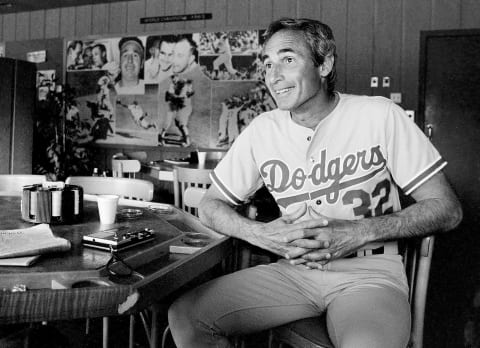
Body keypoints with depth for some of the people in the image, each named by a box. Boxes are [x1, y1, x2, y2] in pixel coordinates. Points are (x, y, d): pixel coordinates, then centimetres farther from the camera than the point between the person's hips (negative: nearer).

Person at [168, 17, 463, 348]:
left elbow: (447, 209, -5)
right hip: (294, 271, 4)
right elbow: (210, 206, 7)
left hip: (368, 274, -3)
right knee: (184, 314, -12)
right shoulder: (261, 130, 1)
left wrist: (360, 233, -18)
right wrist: (261, 234, -13)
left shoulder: (379, 115, -8)